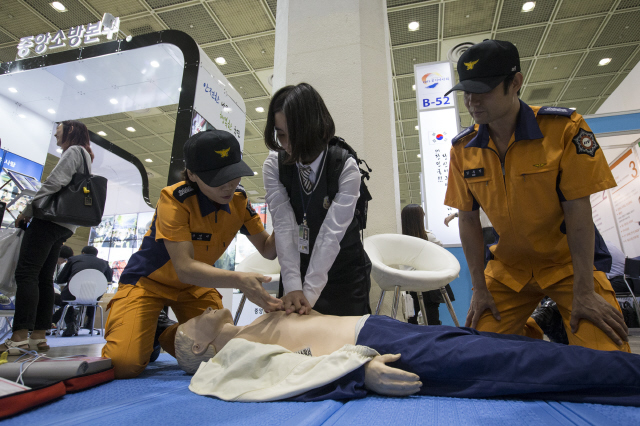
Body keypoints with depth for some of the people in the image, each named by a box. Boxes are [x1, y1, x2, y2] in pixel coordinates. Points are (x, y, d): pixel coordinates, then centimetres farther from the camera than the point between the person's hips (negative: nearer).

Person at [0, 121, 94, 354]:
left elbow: (54, 183, -14)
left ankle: (19, 337, -17)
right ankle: (39, 336, 5)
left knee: (26, 273, -13)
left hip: (50, 219, -9)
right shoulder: (84, 157, 27)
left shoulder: (74, 151, -2)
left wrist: (27, 210, -8)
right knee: (43, 277, 6)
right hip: (63, 226, 9)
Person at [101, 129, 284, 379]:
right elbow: (185, 268, -35)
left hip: (196, 284, 5)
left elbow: (267, 250, -8)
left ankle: (165, 334, 20)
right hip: (149, 280, -4)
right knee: (124, 364, -21)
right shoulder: (174, 199, -28)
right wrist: (238, 280, -50)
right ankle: (147, 334, 14)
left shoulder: (238, 199, -12)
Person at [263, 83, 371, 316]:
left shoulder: (346, 167, -17)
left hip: (343, 273, -2)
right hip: (298, 268, 2)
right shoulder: (274, 165, -10)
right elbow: (284, 226, -17)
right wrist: (292, 286, -25)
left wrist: (310, 292, -27)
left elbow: (332, 231, -24)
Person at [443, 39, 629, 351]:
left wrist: (584, 293, -15)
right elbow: (468, 220, -5)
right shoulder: (463, 148, -8)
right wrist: (479, 288, -5)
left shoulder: (564, 127, -16)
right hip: (509, 268, 3)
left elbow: (578, 212, -16)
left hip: (569, 264, -2)